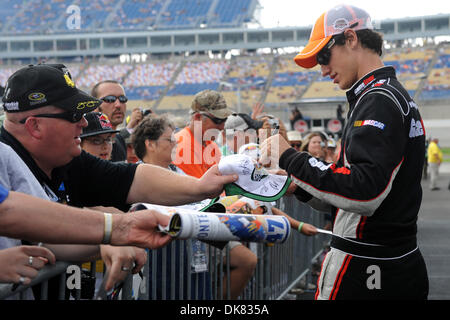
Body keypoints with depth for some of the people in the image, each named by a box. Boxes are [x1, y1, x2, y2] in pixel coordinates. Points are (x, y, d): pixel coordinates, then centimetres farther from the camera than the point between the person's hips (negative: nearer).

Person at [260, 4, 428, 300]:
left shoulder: (378, 100, -16)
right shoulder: (399, 96, 16)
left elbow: (364, 193, -27)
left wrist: (291, 158, -20)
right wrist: (299, 185, 8)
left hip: (362, 271, -9)